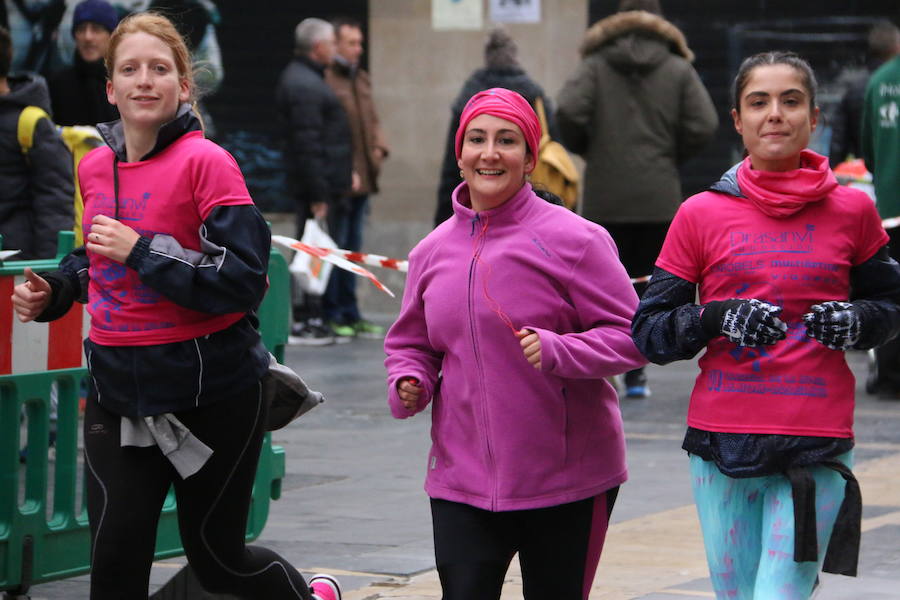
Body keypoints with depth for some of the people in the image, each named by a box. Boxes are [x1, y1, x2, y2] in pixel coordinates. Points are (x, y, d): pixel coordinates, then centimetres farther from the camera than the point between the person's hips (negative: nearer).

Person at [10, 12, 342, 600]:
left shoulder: (206, 163, -13)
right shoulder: (96, 167, 5)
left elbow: (244, 281, -21)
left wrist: (142, 252, -22)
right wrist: (53, 291, 5)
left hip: (211, 391, -5)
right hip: (118, 391, 5)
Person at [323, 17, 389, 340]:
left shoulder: (361, 79, 16)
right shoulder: (325, 79, -12)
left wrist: (378, 147, 3)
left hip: (361, 178, 8)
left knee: (352, 247, 13)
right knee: (335, 247, -3)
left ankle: (349, 314, 19)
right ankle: (332, 315, 3)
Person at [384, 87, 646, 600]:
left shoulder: (572, 240, -8)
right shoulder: (434, 251, 7)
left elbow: (630, 335, -8)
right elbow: (410, 343, 20)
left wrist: (558, 351, -24)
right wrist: (409, 384, -2)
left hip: (567, 481, -3)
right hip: (462, 479, 3)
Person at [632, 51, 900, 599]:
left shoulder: (851, 211, 3)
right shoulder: (702, 214, 3)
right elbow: (648, 331, 4)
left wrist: (855, 321, -6)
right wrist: (715, 319, -14)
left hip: (816, 448, -1)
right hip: (722, 444, 2)